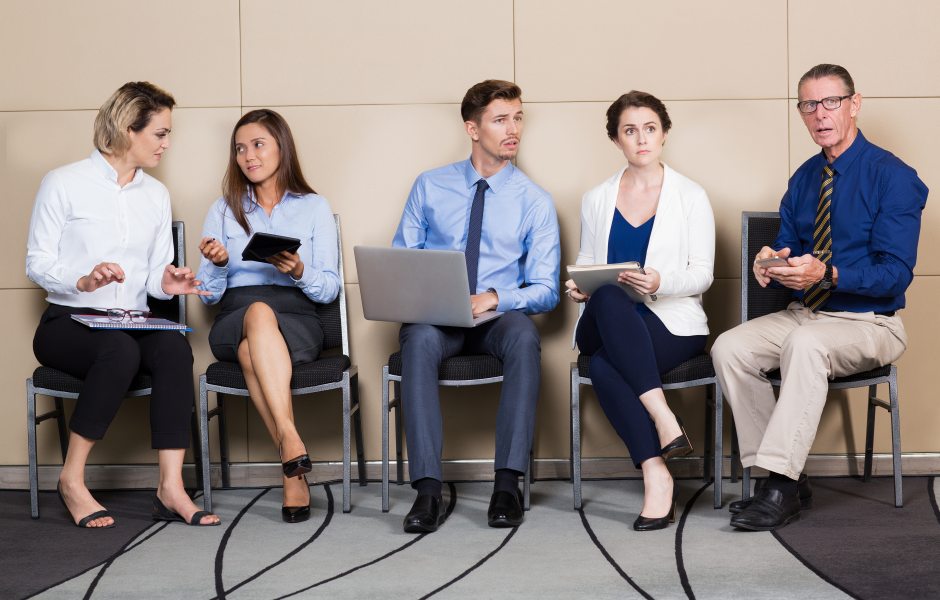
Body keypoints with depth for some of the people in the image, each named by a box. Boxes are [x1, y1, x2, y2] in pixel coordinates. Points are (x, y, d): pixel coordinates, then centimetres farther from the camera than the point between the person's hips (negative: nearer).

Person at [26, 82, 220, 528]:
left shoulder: (156, 195, 15)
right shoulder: (63, 184, -1)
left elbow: (155, 275, 14)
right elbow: (36, 263, -4)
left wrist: (167, 283, -10)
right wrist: (84, 280, -22)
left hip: (132, 324, 4)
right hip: (67, 323, -4)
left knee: (175, 347, -30)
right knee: (120, 349, -37)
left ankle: (170, 488, -34)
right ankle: (72, 481, -24)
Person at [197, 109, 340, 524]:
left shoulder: (314, 208, 13)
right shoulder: (224, 210, 17)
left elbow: (329, 289, 6)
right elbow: (209, 294, 11)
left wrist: (300, 271, -14)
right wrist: (218, 264, -10)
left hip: (297, 321, -1)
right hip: (234, 321, 1)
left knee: (252, 352, -38)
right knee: (259, 313, -39)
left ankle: (292, 471, -40)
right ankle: (292, 442, -46)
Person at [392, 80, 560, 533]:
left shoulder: (535, 201, 5)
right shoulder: (430, 186, 9)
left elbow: (545, 291, 1)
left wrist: (495, 299, -18)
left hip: (499, 316, 0)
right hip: (434, 317, 1)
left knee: (524, 337, -36)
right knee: (419, 340, -35)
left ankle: (507, 483, -34)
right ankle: (428, 490, -37)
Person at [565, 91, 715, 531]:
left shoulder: (690, 196, 6)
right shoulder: (596, 200, 15)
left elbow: (702, 274, 0)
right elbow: (587, 262, 19)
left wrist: (661, 282, -21)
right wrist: (578, 286, -6)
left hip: (672, 322, -2)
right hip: (607, 324, 2)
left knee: (604, 364, -36)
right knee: (607, 298, -37)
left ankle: (655, 474, -29)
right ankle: (662, 417, -40)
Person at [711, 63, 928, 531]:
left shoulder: (892, 176, -9)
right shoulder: (804, 178, 11)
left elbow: (896, 273, -16)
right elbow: (787, 247, 16)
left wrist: (827, 274, -31)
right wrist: (769, 262, -10)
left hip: (869, 323, -6)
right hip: (804, 314, 7)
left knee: (805, 343, -38)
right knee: (729, 349, -18)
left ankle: (782, 488, -33)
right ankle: (782, 476, -14)